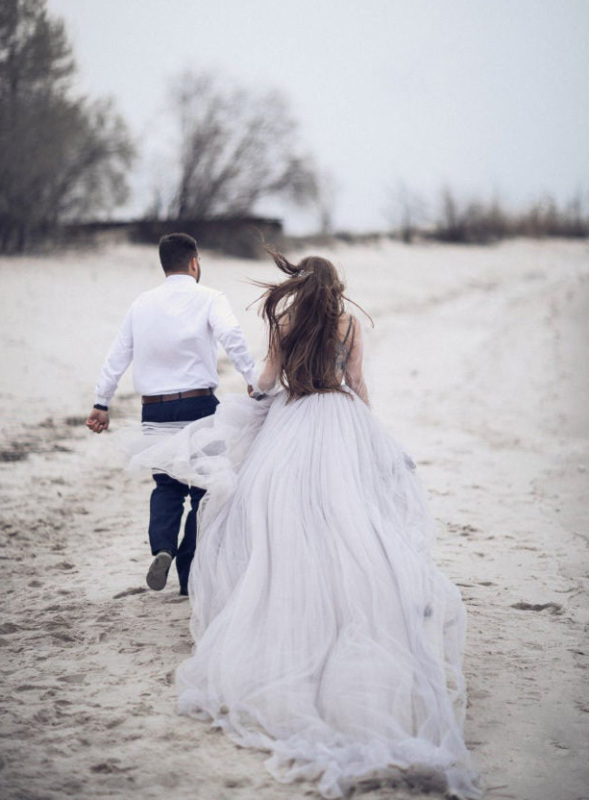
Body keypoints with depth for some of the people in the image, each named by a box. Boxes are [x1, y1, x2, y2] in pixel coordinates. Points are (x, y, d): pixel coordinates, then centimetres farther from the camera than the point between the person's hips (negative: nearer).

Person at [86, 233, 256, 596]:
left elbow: (118, 354, 12)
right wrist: (254, 380, -25)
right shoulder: (208, 299, -3)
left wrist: (102, 403, 21)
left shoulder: (142, 303, 9)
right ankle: (189, 575, 9)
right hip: (198, 405, -3)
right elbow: (232, 337, -23)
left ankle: (163, 548, -7)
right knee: (202, 488, 9)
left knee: (166, 485, 19)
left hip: (154, 410, 4)